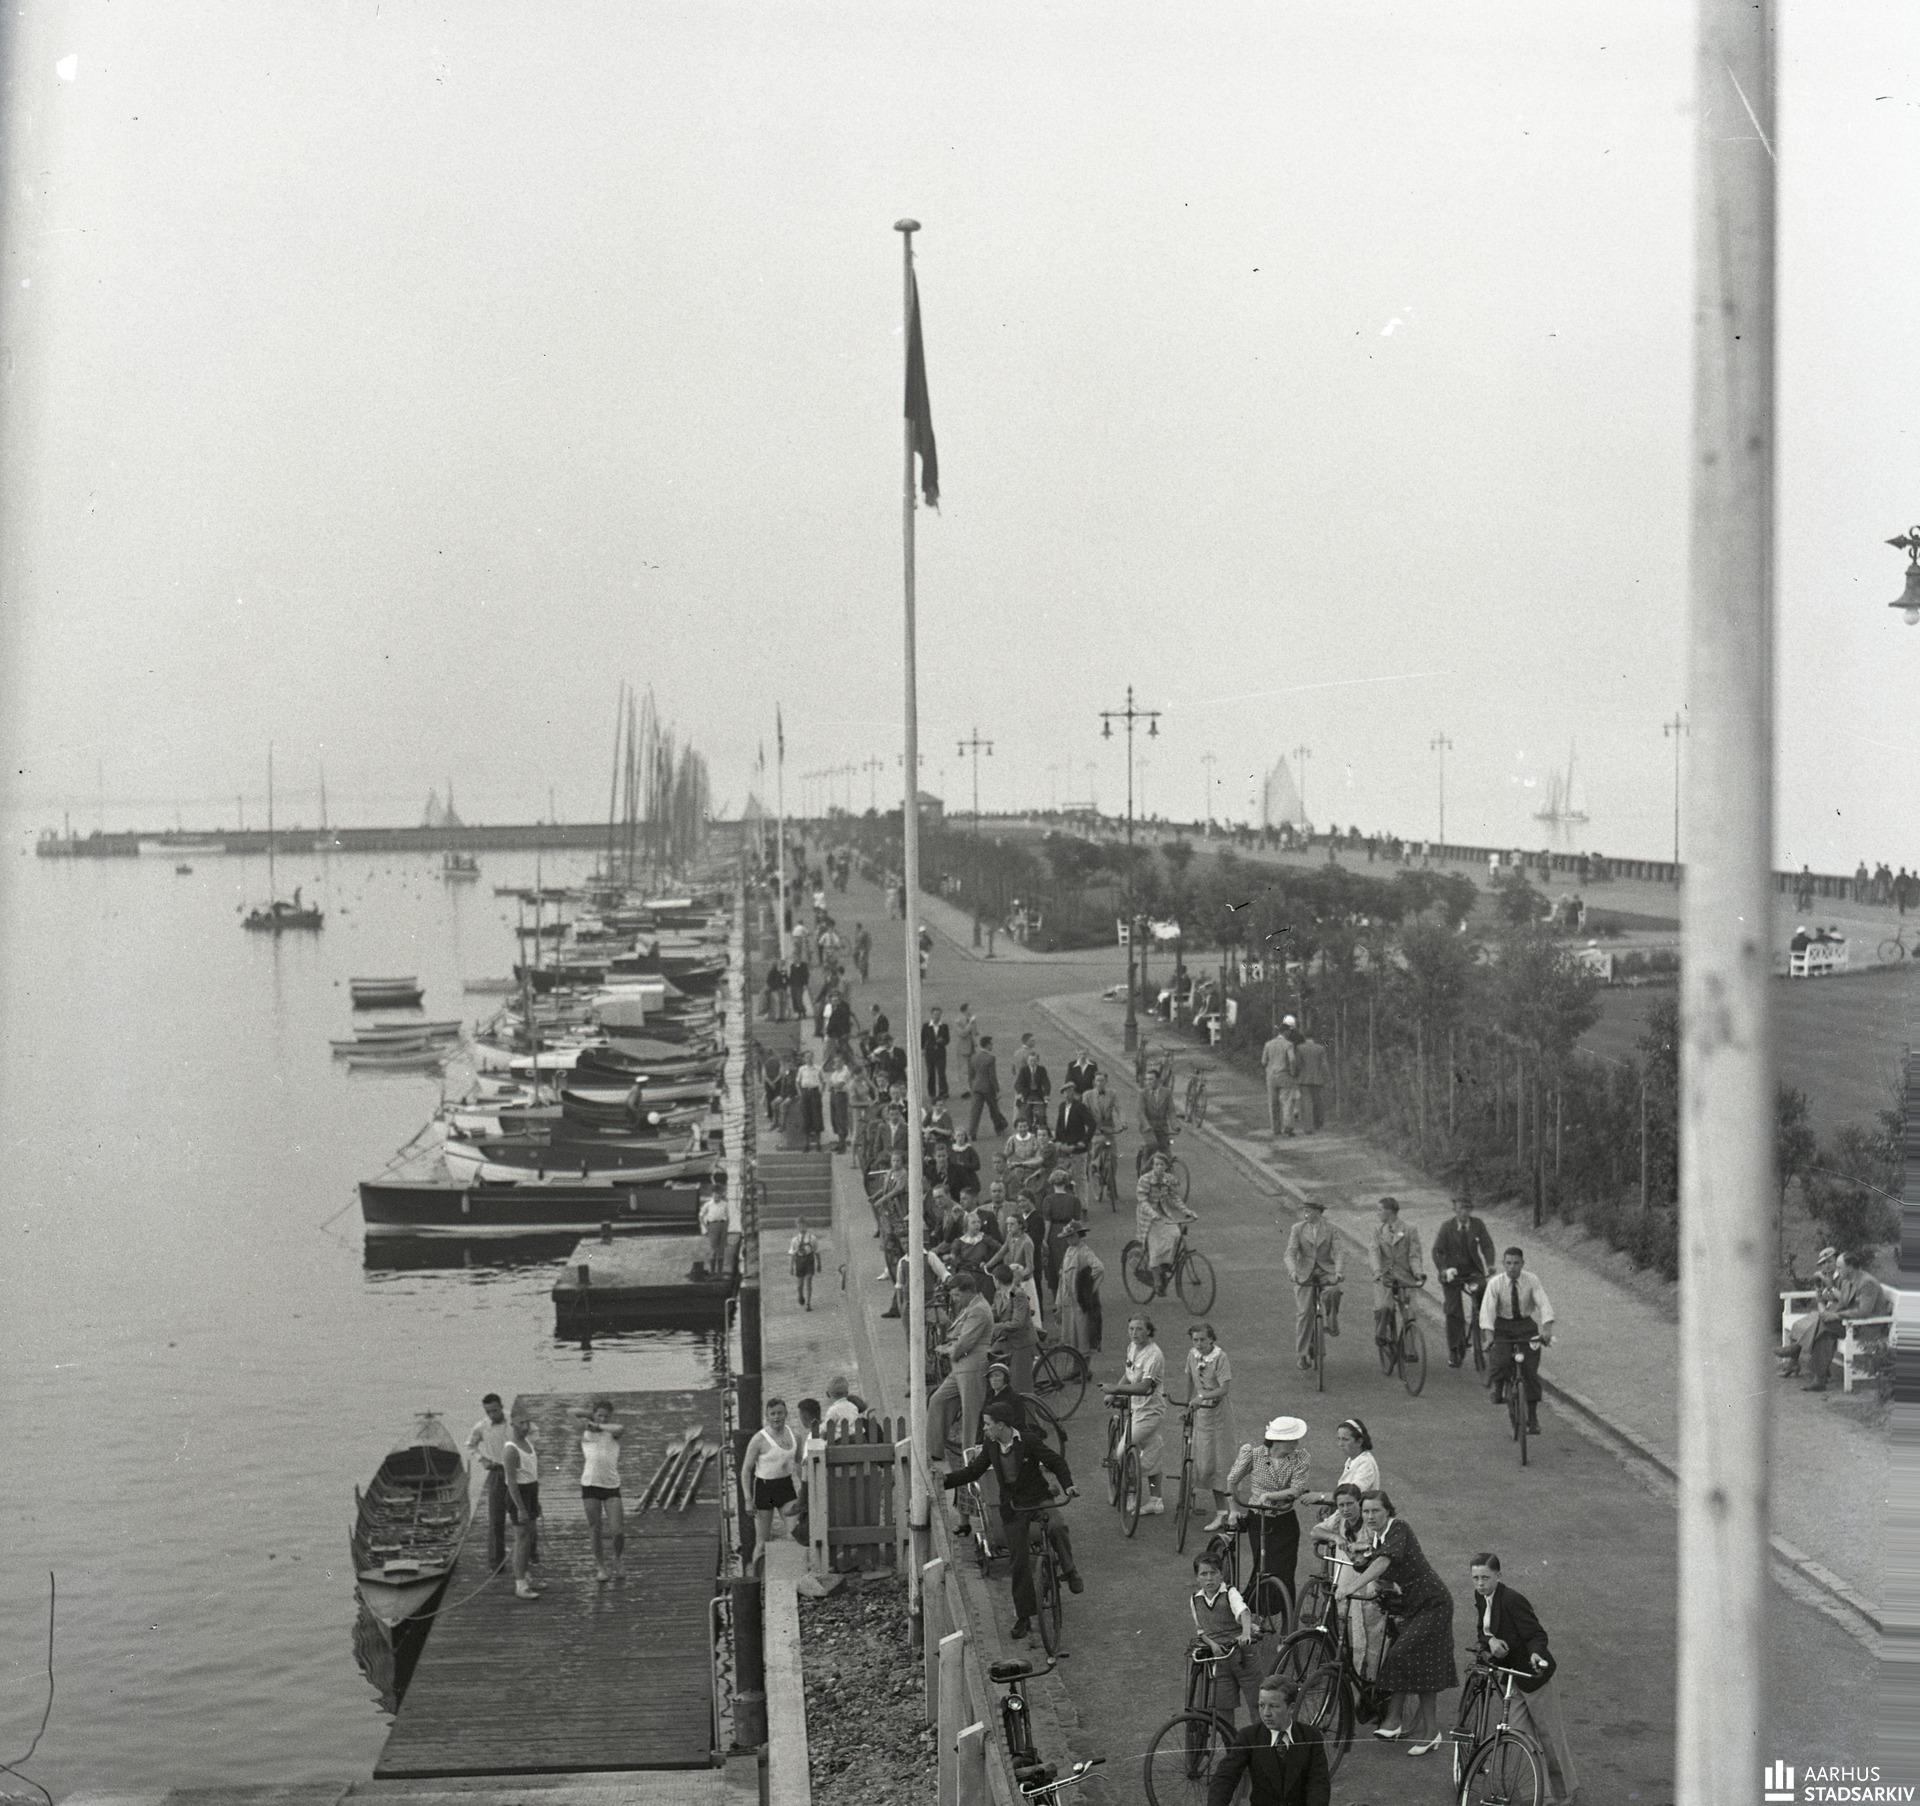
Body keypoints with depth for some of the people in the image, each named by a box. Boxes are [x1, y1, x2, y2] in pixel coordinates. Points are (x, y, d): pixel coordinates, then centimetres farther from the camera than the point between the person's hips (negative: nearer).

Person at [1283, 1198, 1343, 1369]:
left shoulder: (1330, 1229, 2)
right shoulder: (1297, 1229, 1)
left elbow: (1337, 1252, -7)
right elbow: (1290, 1253, -7)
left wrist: (1337, 1272, -26)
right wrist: (1292, 1271, -27)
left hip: (1325, 1271, 0)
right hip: (1304, 1273, 0)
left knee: (1333, 1291, -33)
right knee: (1304, 1313, -7)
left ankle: (1332, 1326, -10)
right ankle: (1302, 1355, 3)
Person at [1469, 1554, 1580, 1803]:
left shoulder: (1512, 1600, -23)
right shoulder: (1481, 1596, 2)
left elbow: (1537, 1635, -23)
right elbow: (1483, 1630, 3)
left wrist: (1535, 1654, -43)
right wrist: (1491, 1641, -20)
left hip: (1532, 1672, -8)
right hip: (1510, 1673, 8)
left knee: (1549, 1733, 6)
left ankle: (1565, 1789, 23)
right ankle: (1544, 1790, 14)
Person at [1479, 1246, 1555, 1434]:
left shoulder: (1531, 1281, -12)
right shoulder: (1495, 1284, -14)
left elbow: (1544, 1305, -20)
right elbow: (1487, 1310, -22)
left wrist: (1547, 1329, -36)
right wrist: (1488, 1335, -36)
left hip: (1526, 1326, 1)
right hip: (1503, 1327, -1)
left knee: (1530, 1371, -6)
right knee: (1500, 1360, -25)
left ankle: (1533, 1416, 5)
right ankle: (1497, 1388, 7)